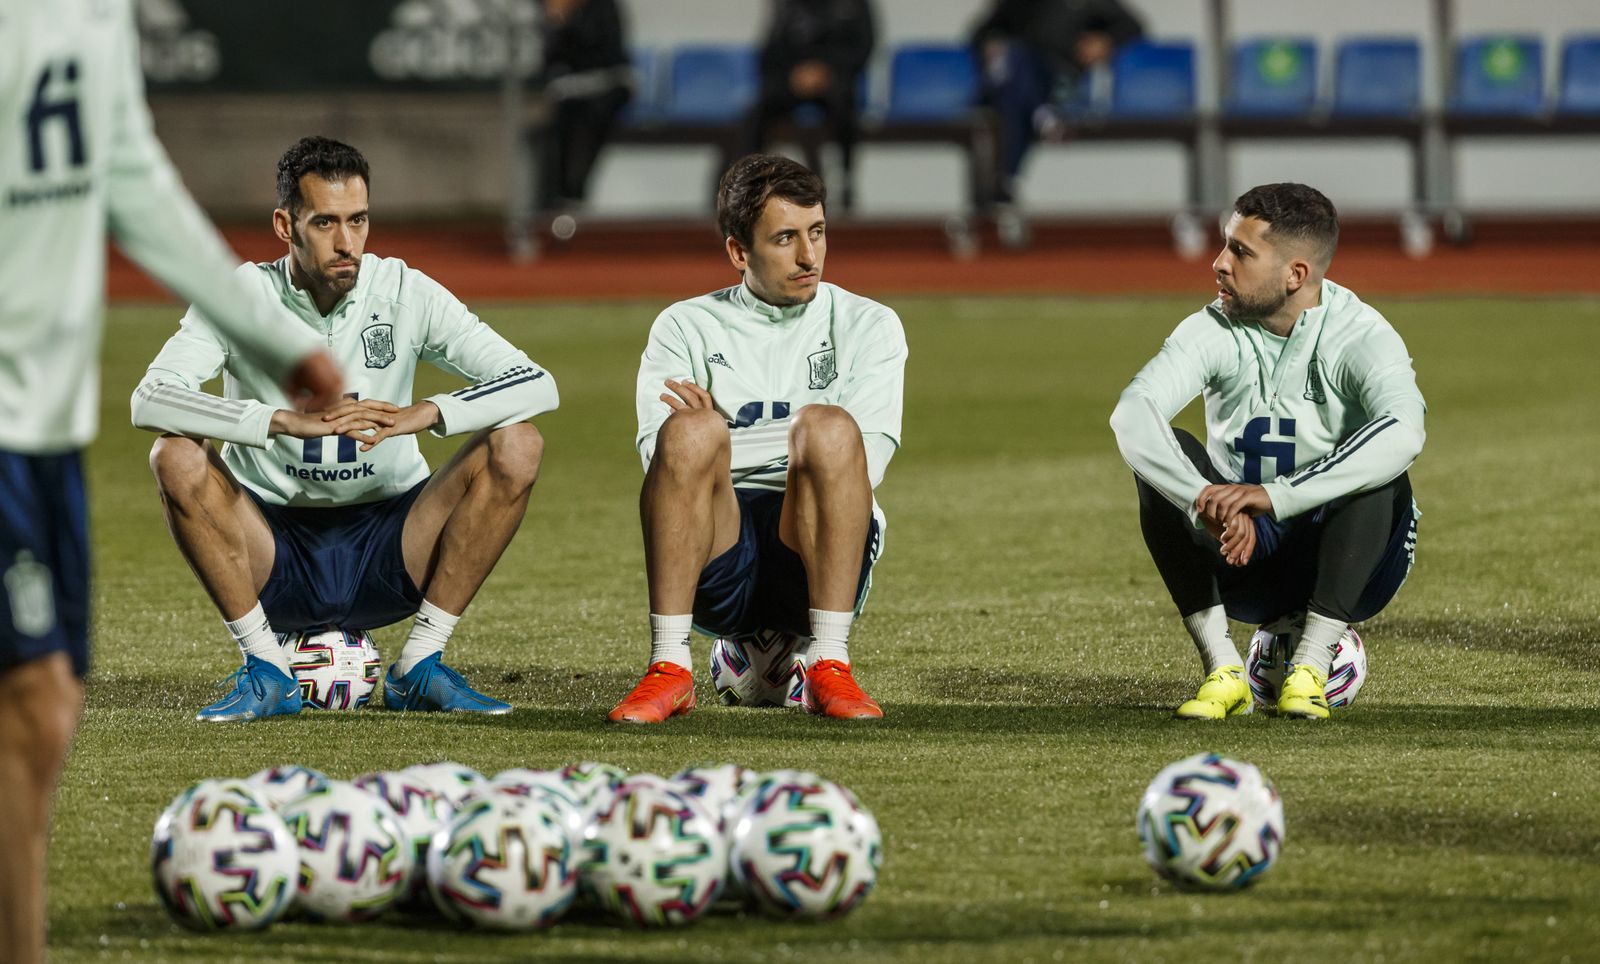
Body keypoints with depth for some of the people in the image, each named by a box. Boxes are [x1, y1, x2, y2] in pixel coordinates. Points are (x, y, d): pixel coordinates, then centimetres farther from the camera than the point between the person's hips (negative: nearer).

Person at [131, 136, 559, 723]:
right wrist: (285, 421, -37)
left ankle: (419, 665, -11)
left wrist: (423, 414, -30)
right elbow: (149, 400, -24)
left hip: (387, 555, 1)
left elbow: (536, 385, -11)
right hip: (273, 553, -1)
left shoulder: (405, 293, -5)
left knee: (515, 447, -19)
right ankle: (266, 672, -15)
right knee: (177, 459, -27)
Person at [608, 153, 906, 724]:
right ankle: (669, 669, -29)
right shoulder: (685, 328, 15)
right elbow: (662, 459, 2)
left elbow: (862, 463, -2)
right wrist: (707, 437, -19)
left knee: (828, 426, -29)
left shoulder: (867, 326, 14)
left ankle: (828, 666, -31)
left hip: (817, 558, 0)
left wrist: (723, 441, -7)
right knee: (688, 433, -30)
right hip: (720, 567, 0)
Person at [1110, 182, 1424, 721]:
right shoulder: (1214, 332, -8)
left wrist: (1274, 496, -47)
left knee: (1380, 471, -31)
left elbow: (1403, 432, -37)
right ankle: (1222, 669, -21)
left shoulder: (1359, 335, -16)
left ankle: (1311, 664, -27)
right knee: (1161, 459, -22)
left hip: (1344, 561, -3)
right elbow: (1131, 416, -26)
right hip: (1242, 558, 3)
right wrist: (1210, 503, -44)